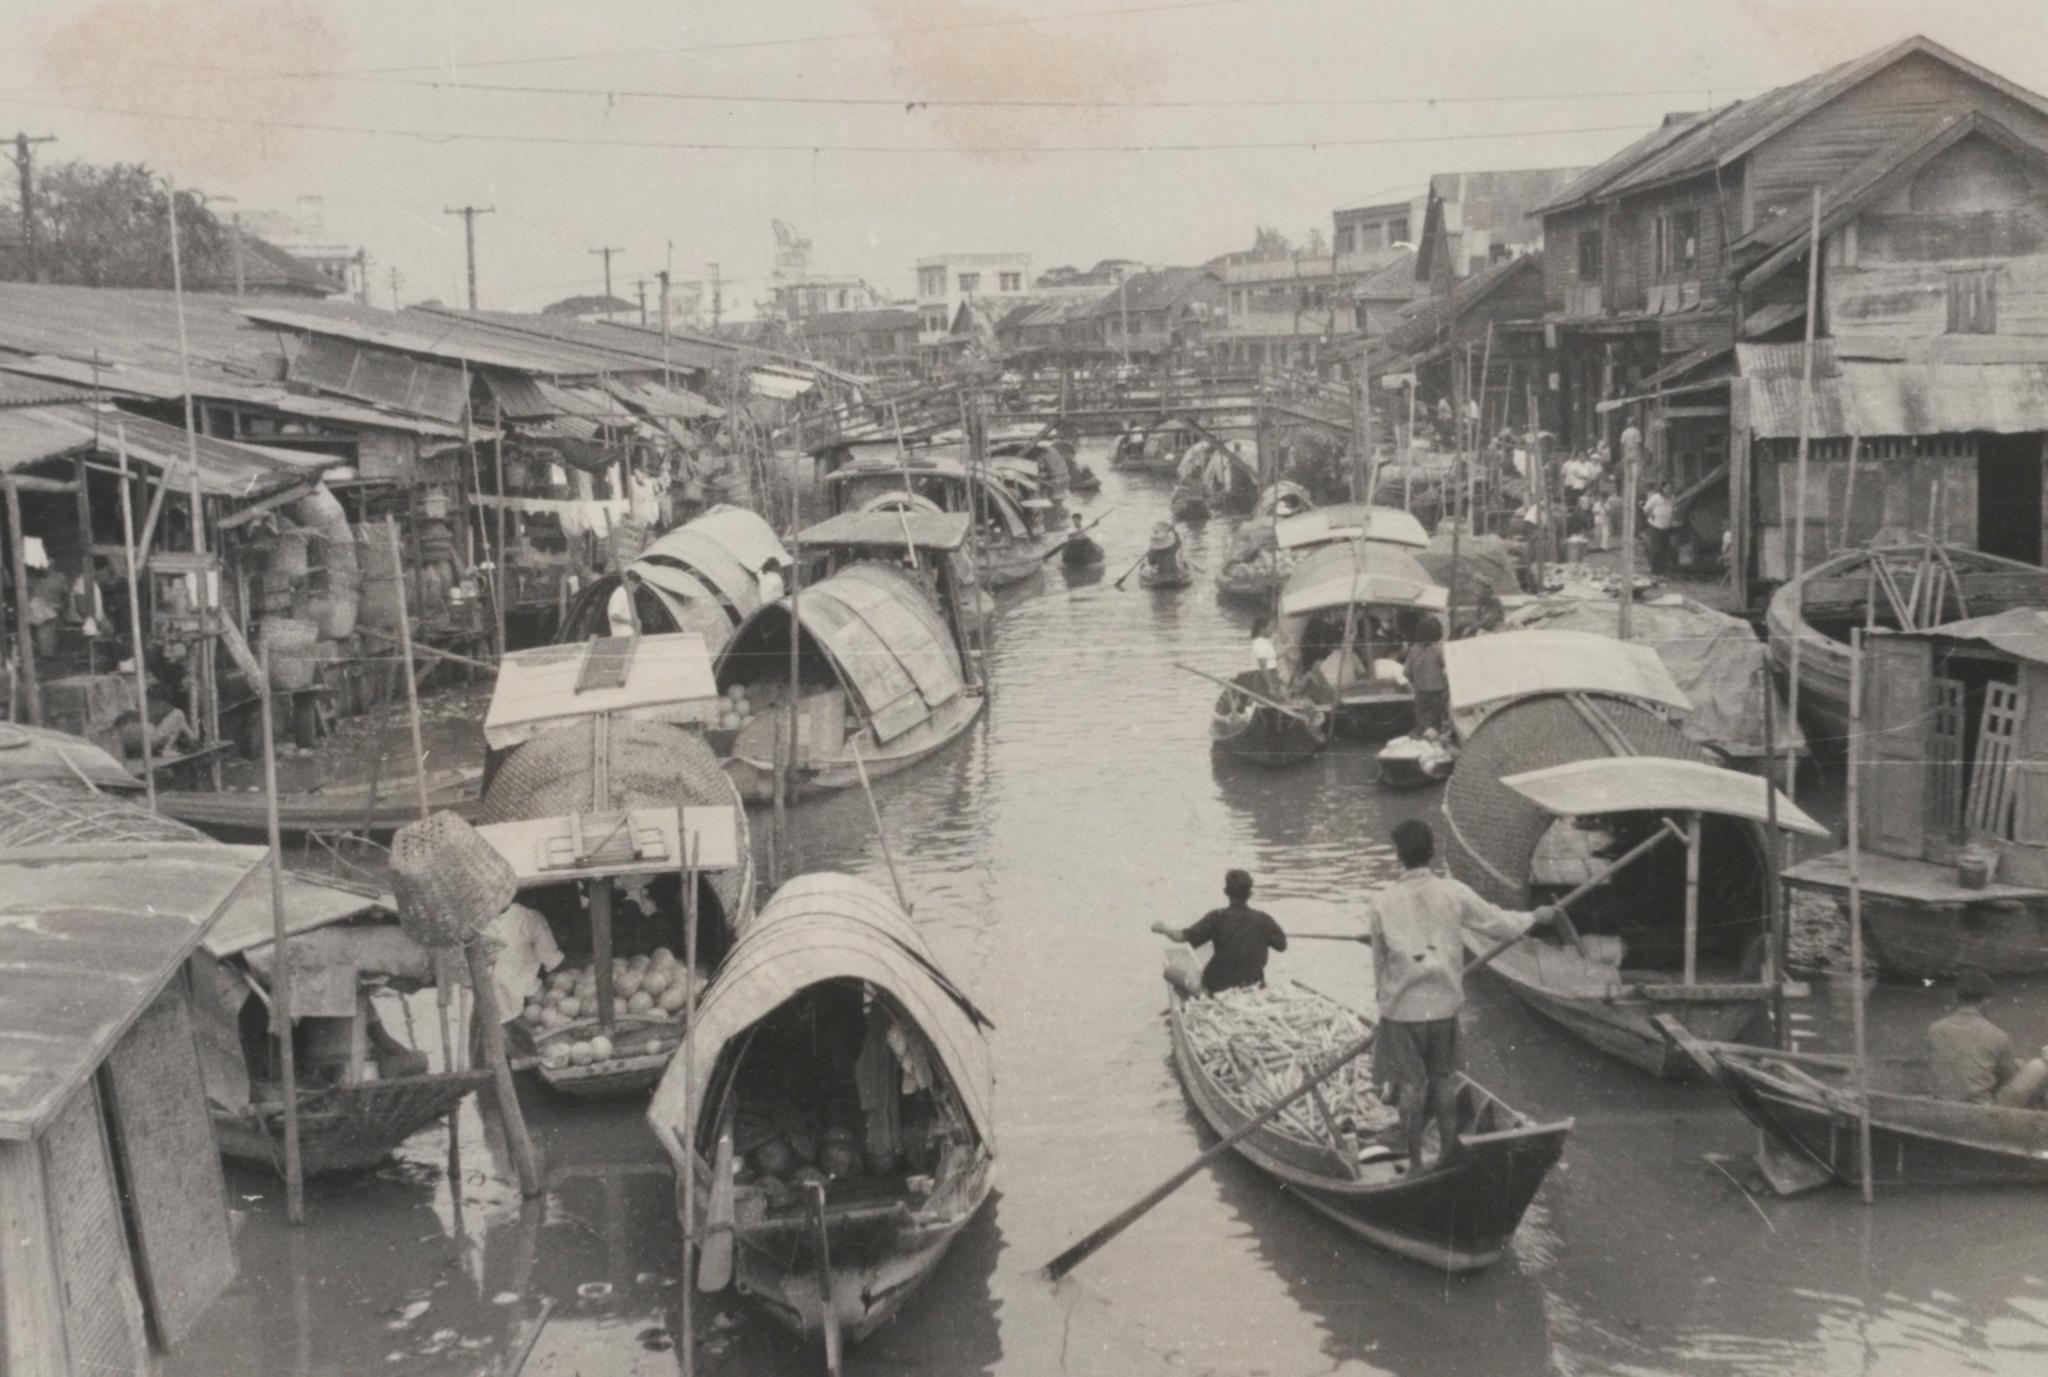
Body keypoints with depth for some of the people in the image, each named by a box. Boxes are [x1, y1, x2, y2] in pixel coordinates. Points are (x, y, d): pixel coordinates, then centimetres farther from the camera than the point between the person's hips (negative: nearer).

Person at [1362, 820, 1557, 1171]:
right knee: (1443, 1078, 18)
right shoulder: (1454, 894, -8)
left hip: (1401, 1009, -2)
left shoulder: (1383, 902, -10)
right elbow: (1500, 925, 1)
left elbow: (1379, 958, 0)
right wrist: (1536, 917, 20)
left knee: (1409, 1084, 7)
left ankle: (1415, 1162, 13)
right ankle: (1449, 1148, 24)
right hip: (1444, 1004, 2)